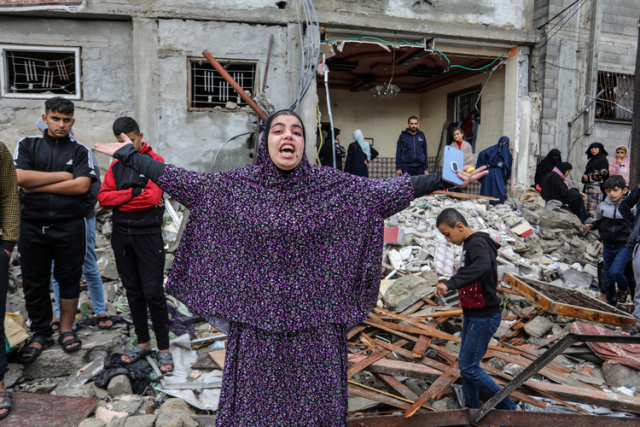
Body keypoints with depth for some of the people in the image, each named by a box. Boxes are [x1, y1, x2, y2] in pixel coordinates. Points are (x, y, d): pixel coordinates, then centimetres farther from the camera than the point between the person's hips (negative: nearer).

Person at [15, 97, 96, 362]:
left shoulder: (80, 151, 5)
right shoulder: (27, 145, 8)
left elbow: (82, 185, -11)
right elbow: (20, 178, -9)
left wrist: (38, 186, -9)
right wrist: (63, 175, -9)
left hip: (69, 227, -1)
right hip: (32, 226, 1)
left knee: (69, 279, 8)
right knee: (34, 283, 9)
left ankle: (66, 329, 23)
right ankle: (41, 334, 23)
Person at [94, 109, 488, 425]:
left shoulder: (330, 185, -3)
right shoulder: (236, 185, -1)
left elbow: (385, 189, -4)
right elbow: (180, 180, 3)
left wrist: (444, 180, -7)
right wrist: (129, 154, 3)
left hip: (314, 320, 0)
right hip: (257, 317, 1)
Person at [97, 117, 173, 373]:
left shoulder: (154, 162, -4)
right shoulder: (116, 165, 11)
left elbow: (153, 197, -17)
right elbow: (103, 198, 0)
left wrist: (119, 202, -8)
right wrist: (132, 193, -13)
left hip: (148, 235, -5)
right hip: (121, 235, 5)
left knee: (153, 293, -2)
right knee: (133, 292, 12)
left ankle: (164, 349, 10)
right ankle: (143, 342, 26)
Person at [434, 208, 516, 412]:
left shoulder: (477, 243, -20)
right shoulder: (470, 244, 12)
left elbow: (482, 266, -43)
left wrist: (450, 284, -53)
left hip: (484, 317, -10)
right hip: (473, 315, 10)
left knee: (469, 367, -5)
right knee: (464, 364, 15)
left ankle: (508, 408, 10)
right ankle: (472, 409, 29)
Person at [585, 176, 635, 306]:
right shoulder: (602, 206, -1)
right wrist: (591, 225, -7)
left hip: (624, 246, -4)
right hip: (608, 247, 4)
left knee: (615, 271, -24)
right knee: (608, 279, 11)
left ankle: (623, 289, 11)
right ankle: (611, 306, 30)